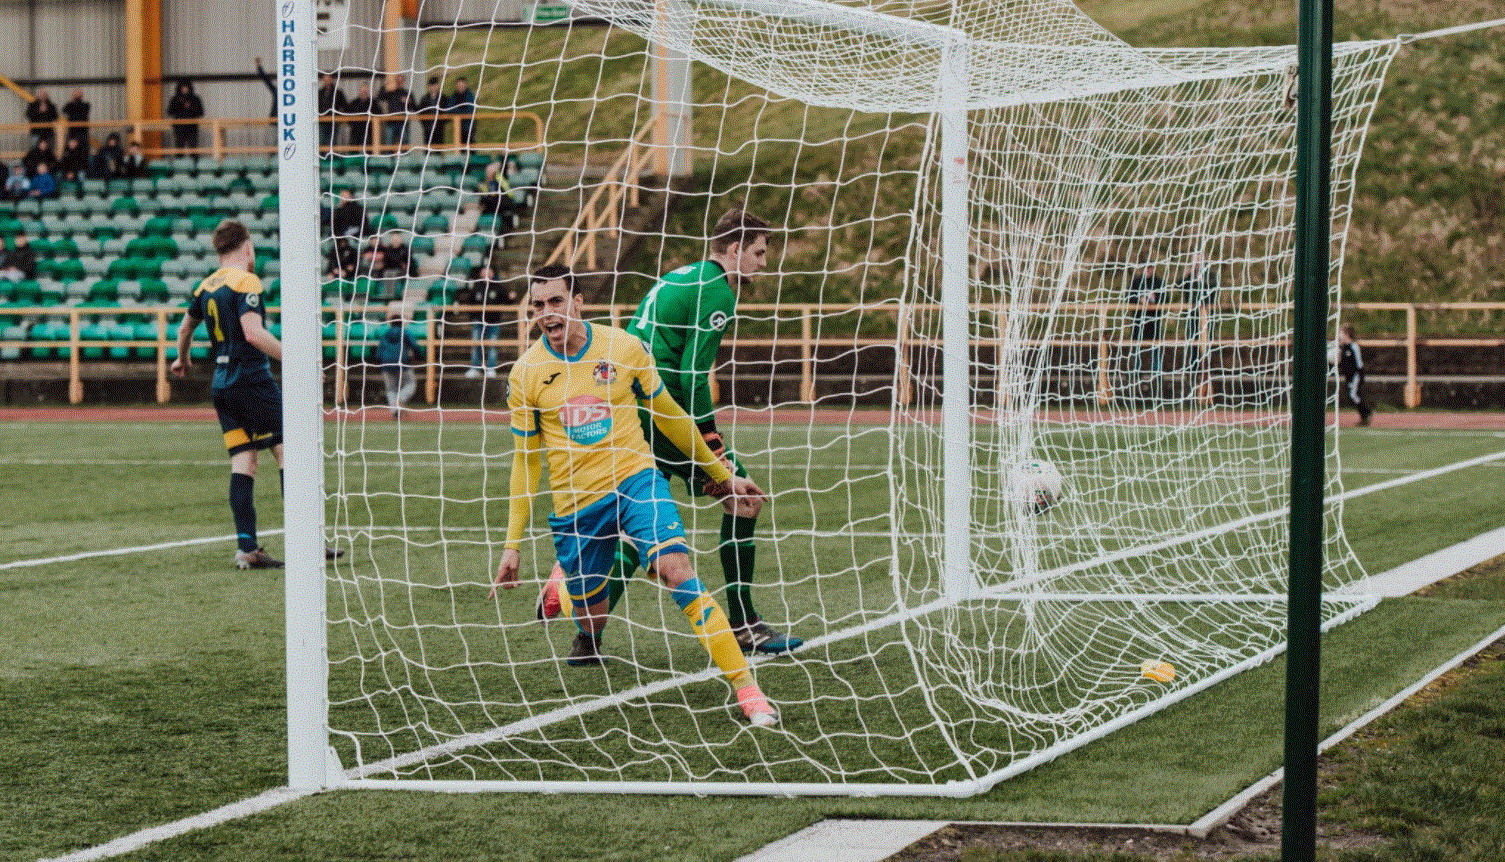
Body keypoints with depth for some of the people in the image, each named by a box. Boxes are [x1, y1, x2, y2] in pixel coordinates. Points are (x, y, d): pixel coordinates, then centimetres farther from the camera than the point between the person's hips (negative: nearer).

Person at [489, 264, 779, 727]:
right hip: (573, 504, 1)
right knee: (591, 620, 6)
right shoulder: (525, 373, -2)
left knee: (677, 570, -25)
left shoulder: (623, 347, -4)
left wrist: (721, 472, 18)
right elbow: (525, 458, 7)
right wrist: (513, 543, 6)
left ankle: (746, 688, -26)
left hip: (634, 480, -1)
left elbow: (667, 414, 11)